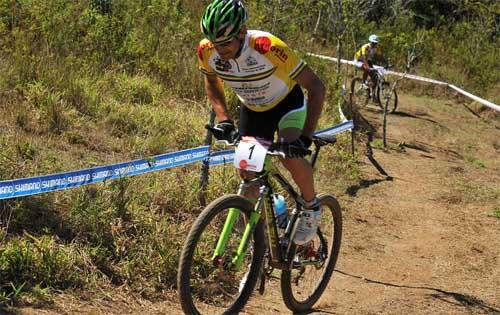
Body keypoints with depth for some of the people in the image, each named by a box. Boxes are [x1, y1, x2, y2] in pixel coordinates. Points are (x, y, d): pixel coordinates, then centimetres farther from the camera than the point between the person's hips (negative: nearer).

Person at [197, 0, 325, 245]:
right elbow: (211, 82, 0)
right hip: (252, 109, 4)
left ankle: (311, 207, -1)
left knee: (291, 156, -28)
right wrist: (223, 119, -15)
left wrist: (306, 136, -37)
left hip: (287, 102, -4)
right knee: (247, 174, 0)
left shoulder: (268, 48, -38)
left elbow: (316, 87, -31)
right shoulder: (207, 51, -25)